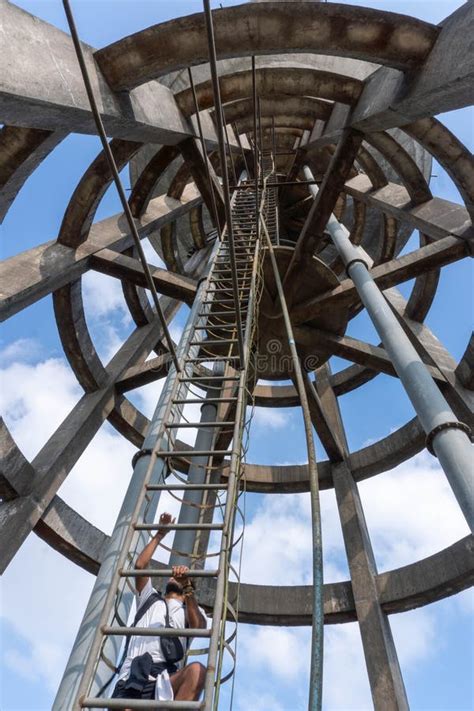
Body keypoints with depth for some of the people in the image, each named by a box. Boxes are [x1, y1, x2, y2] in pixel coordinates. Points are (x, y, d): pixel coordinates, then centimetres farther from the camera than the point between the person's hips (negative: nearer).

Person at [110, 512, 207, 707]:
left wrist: (187, 587, -15)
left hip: (165, 680, -1)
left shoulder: (192, 611, 25)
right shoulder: (150, 599, 31)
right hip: (132, 677, 1)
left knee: (196, 670, -35)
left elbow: (199, 627, -1)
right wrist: (159, 534, 21)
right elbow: (140, 565, 18)